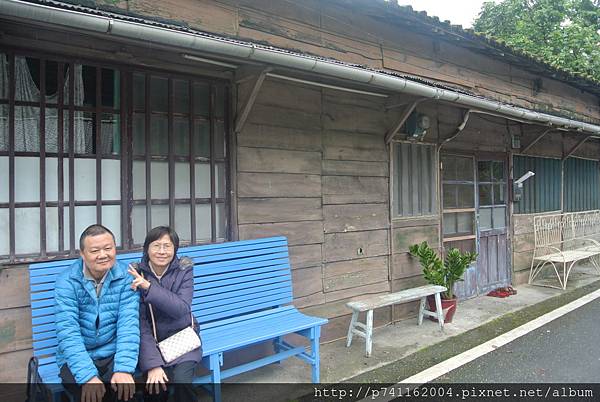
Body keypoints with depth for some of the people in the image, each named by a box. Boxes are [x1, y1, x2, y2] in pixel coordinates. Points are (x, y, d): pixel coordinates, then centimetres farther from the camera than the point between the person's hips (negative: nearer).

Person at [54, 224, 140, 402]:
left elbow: (128, 324, -15)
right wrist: (87, 376, -26)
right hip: (77, 359, 0)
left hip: (114, 354, 0)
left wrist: (124, 368, -27)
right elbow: (67, 332, -17)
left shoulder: (126, 277, -8)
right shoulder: (67, 281, -9)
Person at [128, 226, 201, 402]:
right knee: (155, 385, -22)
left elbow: (182, 309, -20)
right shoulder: (136, 274, -9)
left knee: (181, 379, -23)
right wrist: (153, 363, -22)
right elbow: (140, 323, -13)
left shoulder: (184, 269, -8)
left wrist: (149, 287, -30)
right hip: (151, 340, 0)